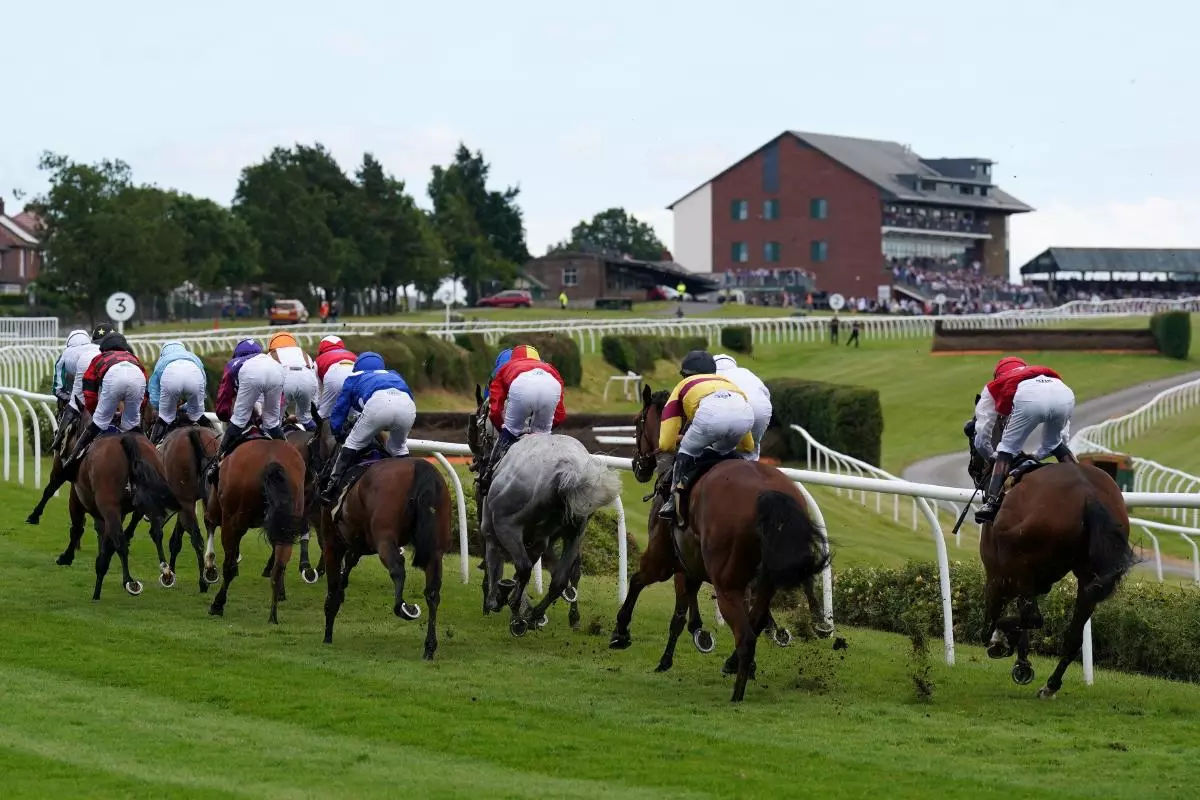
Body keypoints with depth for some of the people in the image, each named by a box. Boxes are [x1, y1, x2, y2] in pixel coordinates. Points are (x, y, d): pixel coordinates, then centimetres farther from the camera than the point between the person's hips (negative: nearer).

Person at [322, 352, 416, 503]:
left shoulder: (353, 378, 36)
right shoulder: (394, 375, 44)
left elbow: (338, 412, 38)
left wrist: (340, 434, 56)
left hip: (378, 403, -3)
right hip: (408, 405, 3)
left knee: (353, 443, 16)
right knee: (398, 447, 29)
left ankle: (332, 489, 10)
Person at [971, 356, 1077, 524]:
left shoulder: (995, 386, 36)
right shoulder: (1049, 374, 46)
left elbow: (982, 438, 31)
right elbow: (1063, 435, 45)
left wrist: (993, 458, 50)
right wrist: (1037, 456, 55)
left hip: (1028, 399, -4)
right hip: (1065, 396, 4)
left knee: (1007, 450, 13)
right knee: (1055, 444, 31)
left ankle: (992, 502, -1)